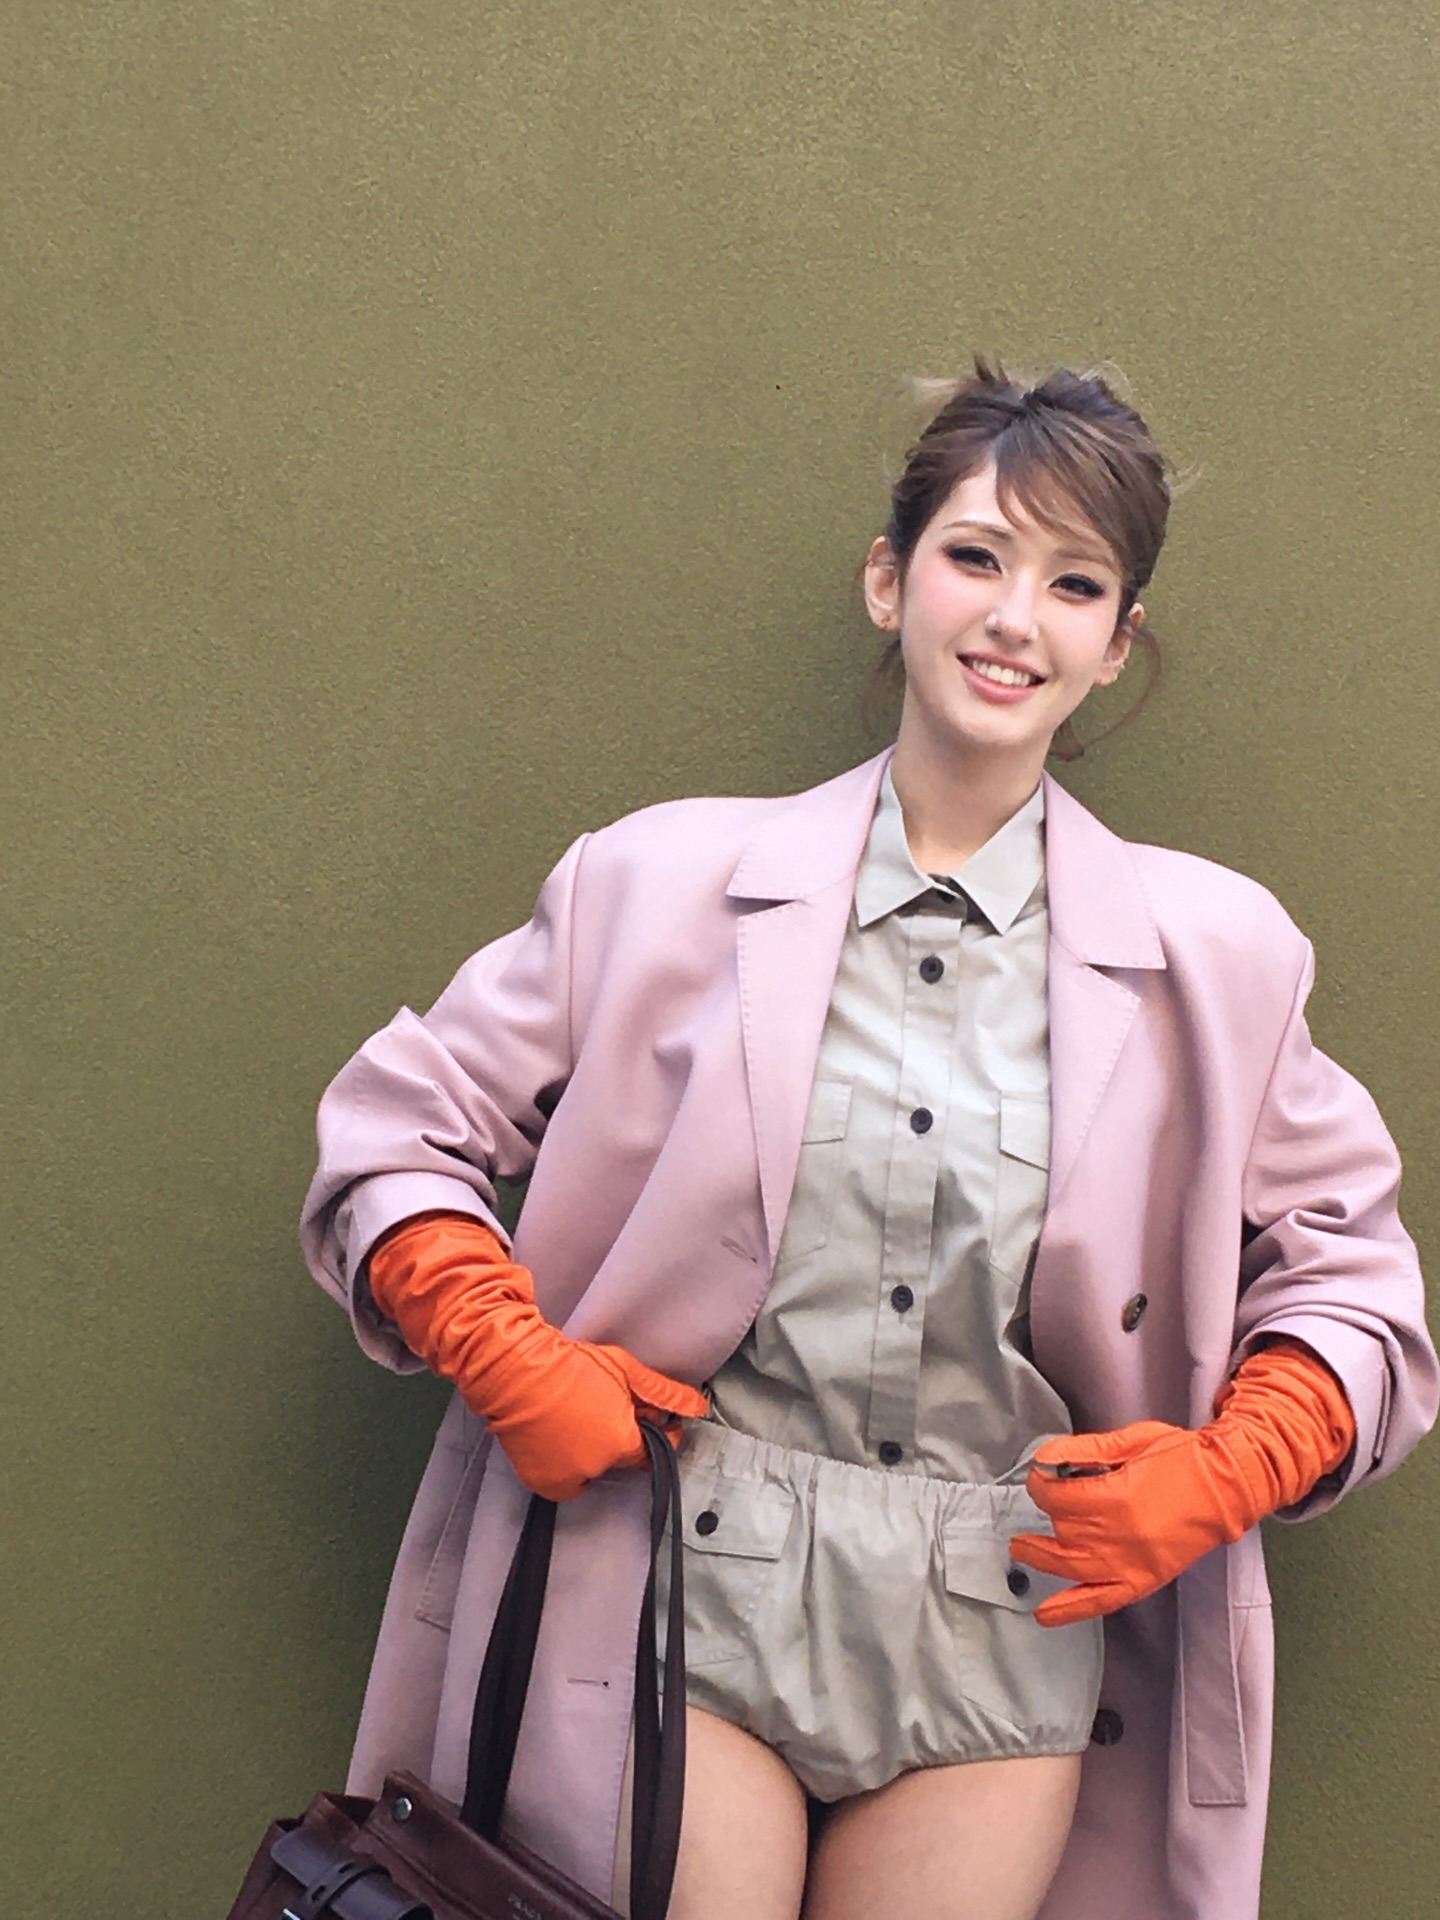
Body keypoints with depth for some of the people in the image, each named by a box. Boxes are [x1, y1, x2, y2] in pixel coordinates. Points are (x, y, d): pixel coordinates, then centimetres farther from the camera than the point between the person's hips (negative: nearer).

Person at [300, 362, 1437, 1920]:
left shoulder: (1215, 957, 3)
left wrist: (1225, 1473, -5)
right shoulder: (664, 882, 1)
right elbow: (396, 1133, 6)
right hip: (688, 1605, -1)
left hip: (1008, 1633, 1)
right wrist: (505, 1356, -8)